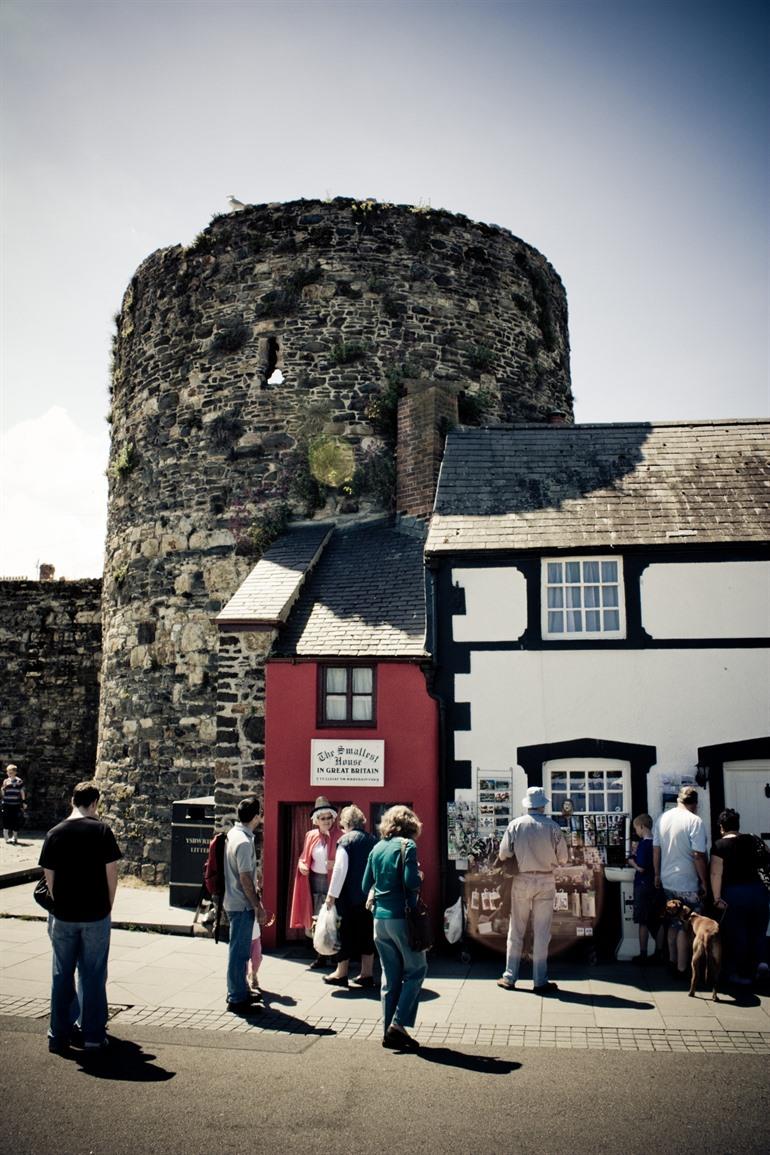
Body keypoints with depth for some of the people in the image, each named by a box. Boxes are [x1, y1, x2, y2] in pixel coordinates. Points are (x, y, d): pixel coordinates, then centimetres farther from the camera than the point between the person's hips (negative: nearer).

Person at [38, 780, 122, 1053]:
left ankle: (59, 1035, 19)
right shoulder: (101, 830, -8)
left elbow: (49, 877, 2)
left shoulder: (55, 834, -1)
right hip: (96, 915, -2)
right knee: (93, 975, 8)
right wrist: (109, 905, 6)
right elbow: (111, 873, -7)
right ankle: (93, 1034, 13)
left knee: (62, 975, 13)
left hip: (63, 916, 2)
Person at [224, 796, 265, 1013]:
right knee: (239, 951, -1)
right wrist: (257, 905, -14)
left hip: (234, 902, 10)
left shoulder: (233, 833, 7)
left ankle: (240, 990, 31)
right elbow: (245, 878, -22)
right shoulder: (244, 842, -23)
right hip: (242, 905, -10)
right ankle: (237, 999, 7)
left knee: (240, 950, 19)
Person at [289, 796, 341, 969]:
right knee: (316, 922, 8)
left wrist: (337, 864, -22)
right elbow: (304, 857, 19)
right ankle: (321, 956, 20)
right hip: (314, 882, 5)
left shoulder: (340, 836, -6)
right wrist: (301, 865, -2)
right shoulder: (311, 836, 8)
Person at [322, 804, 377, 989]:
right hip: (370, 896, 5)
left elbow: (340, 869, -15)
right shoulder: (373, 840, 8)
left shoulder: (346, 840, -10)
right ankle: (367, 974, 13)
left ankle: (341, 973, 13)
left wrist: (332, 894, -11)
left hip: (350, 897, -5)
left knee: (346, 933, 5)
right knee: (367, 933, 10)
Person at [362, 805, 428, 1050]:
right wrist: (420, 876, 2)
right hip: (401, 917, -6)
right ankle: (399, 1024, -3)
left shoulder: (377, 848, 11)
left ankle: (388, 1031, 13)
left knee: (390, 976, 12)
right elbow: (411, 881, -18)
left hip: (379, 918, 6)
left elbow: (365, 886, 12)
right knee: (416, 970, 6)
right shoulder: (407, 845, -7)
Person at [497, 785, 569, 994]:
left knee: (516, 930, 11)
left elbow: (503, 854, -5)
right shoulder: (552, 827, -7)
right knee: (542, 932, 6)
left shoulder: (516, 825, -6)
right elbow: (563, 857, -2)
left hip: (521, 881, 1)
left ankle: (510, 977, 16)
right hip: (545, 881, -1)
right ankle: (540, 981, 10)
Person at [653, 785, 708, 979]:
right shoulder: (694, 821, -16)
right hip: (687, 883, -6)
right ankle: (682, 969, 10)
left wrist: (657, 875, 18)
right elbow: (698, 856, -18)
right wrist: (704, 882, -8)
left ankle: (673, 962, 28)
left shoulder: (662, 818, 3)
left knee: (674, 924, 19)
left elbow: (656, 850, 8)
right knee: (686, 927, 4)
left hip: (667, 881, 6)